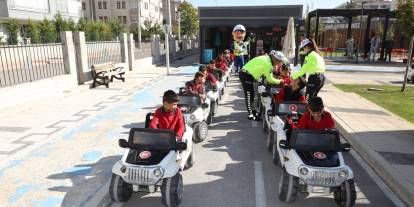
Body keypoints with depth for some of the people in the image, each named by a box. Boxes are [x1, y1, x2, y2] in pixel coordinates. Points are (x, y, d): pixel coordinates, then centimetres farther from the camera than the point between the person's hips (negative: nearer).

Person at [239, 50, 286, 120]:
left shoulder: (266, 58, 10)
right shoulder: (267, 63, -19)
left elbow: (267, 75, 19)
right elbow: (270, 79, -11)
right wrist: (279, 81, 3)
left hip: (245, 73, 10)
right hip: (246, 75, -10)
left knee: (251, 94, 18)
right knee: (249, 95, -5)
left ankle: (251, 110, 31)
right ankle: (250, 114, 1)